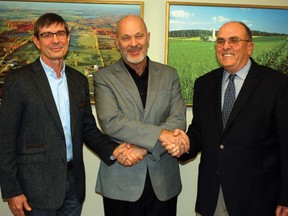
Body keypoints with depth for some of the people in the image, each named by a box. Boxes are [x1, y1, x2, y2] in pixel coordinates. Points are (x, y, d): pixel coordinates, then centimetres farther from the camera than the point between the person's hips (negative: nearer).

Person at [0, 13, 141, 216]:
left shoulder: (79, 80, 7)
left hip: (74, 183, 5)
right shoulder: (18, 80, -8)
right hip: (37, 187, -4)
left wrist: (113, 150, -8)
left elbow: (88, 128, 10)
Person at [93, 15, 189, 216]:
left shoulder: (169, 75, 6)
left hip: (163, 181, 3)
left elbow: (179, 118, -4)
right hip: (121, 182, -2)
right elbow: (111, 122, -15)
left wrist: (143, 146, -18)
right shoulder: (104, 77, -2)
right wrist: (161, 134, -23)